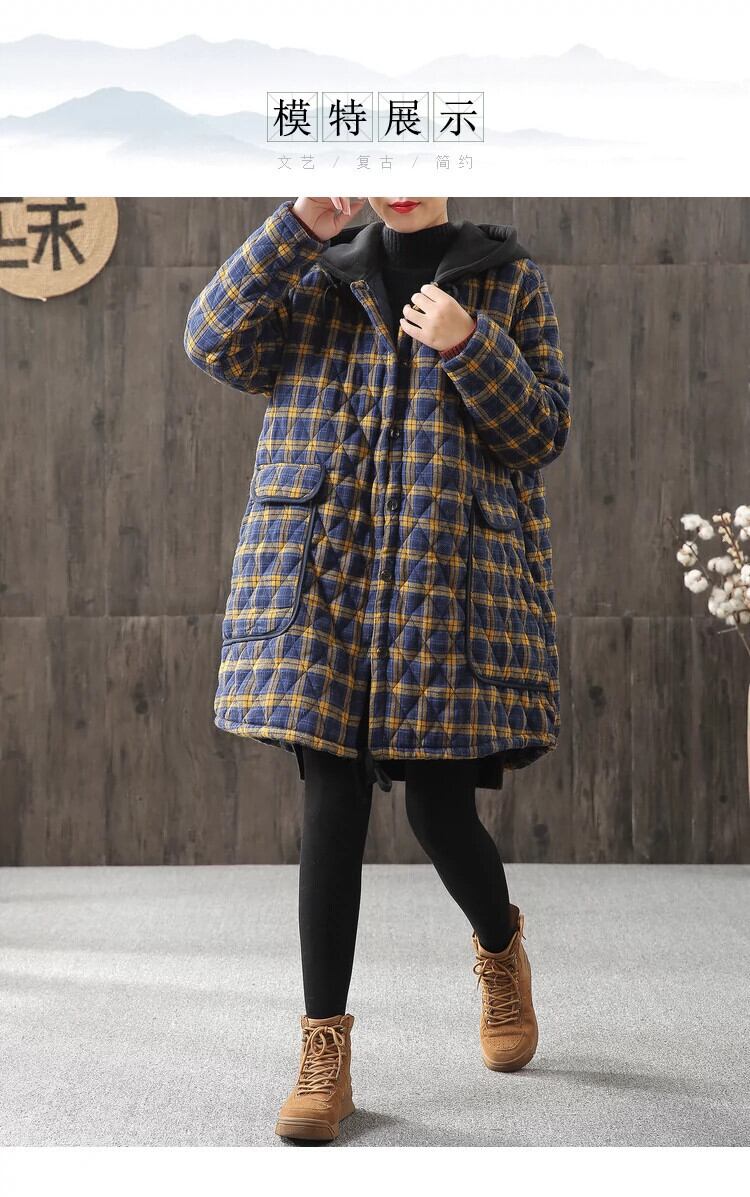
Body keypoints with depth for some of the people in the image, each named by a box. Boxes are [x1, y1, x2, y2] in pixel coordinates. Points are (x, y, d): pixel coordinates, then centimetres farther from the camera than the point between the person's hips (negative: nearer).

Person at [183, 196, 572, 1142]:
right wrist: (297, 227, -10)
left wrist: (468, 348, -13)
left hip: (455, 576, -1)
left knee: (440, 809, 0)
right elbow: (213, 342, -3)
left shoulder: (507, 278, 11)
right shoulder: (316, 272, 13)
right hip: (322, 574, 1)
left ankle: (501, 948, 34)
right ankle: (324, 1054, 7)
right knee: (332, 804, -2)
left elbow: (543, 432, 3)